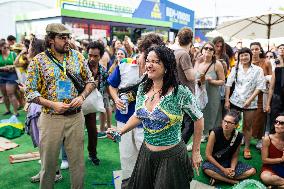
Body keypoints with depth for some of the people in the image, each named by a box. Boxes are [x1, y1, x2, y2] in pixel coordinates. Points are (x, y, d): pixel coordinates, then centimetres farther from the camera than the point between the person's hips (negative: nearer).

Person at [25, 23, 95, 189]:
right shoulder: (38, 60, -4)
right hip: (51, 118, -2)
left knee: (78, 161, 13)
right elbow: (30, 91, -5)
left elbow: (90, 81, 9)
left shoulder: (77, 56, 3)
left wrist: (82, 97, -9)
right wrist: (52, 104, -17)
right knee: (49, 162, 12)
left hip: (76, 117, 2)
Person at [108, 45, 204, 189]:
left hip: (172, 156, -5)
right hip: (146, 153, 5)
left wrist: (196, 151, -3)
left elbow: (198, 119, -7)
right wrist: (121, 131, -1)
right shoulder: (142, 89, -2)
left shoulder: (181, 93, -19)